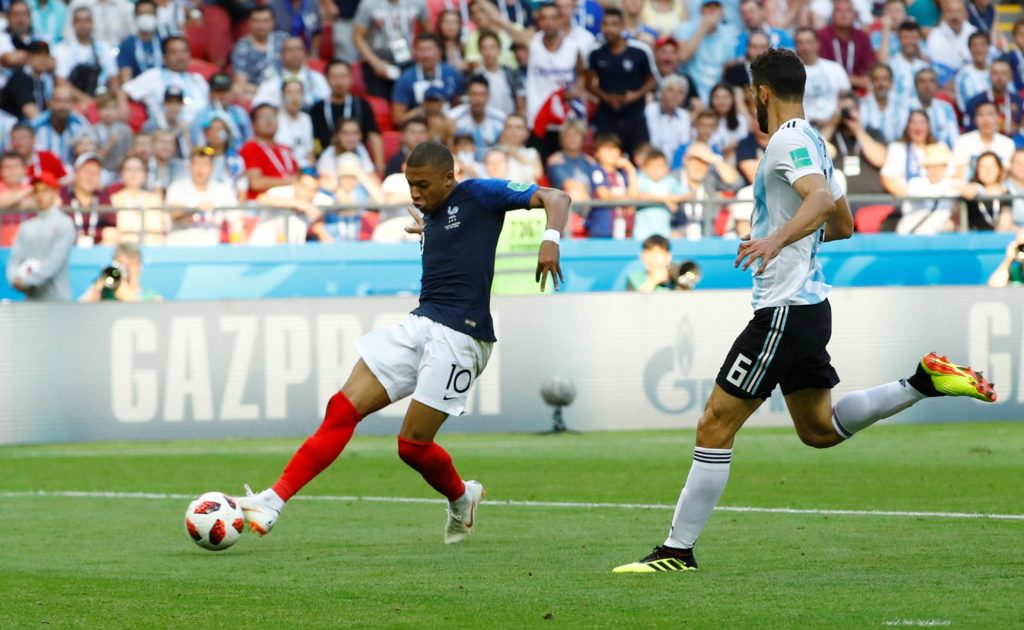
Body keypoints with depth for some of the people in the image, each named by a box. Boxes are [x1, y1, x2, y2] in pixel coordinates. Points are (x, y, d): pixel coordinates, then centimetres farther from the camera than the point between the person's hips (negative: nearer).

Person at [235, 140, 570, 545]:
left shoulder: (479, 194, -3)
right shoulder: (432, 214, 19)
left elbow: (555, 198, -8)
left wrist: (551, 239, -25)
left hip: (460, 336, -8)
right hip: (420, 324, 8)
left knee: (413, 444, -5)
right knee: (344, 408, -5)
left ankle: (460, 498, 27)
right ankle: (275, 500, -8)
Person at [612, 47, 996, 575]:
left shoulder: (788, 142, -14)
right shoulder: (810, 143, 16)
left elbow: (821, 198, -32)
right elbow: (842, 225, 25)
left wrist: (776, 239, -46)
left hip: (784, 312, -10)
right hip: (807, 305, 10)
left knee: (716, 426, -7)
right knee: (820, 429, 20)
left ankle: (678, 550, -6)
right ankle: (925, 382, 12)